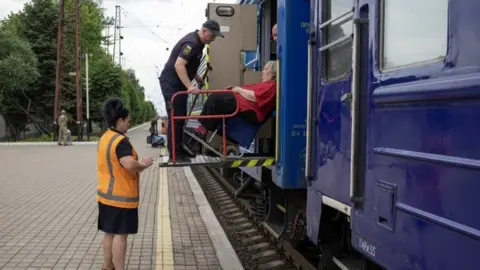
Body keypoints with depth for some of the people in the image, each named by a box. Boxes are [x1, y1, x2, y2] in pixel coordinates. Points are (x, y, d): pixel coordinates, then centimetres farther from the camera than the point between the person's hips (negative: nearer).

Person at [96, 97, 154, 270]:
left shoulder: (104, 138, 11)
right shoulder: (121, 141, -19)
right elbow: (129, 164, -34)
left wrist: (138, 166, 11)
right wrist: (143, 165, -15)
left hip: (106, 195, 9)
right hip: (121, 197, -9)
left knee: (110, 233, 16)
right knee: (120, 234, -2)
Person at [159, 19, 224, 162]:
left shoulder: (197, 42, 9)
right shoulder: (192, 43, -22)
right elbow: (179, 65, -31)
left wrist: (196, 77, 18)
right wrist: (189, 86, -35)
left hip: (179, 83, 10)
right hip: (171, 83, -10)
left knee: (181, 117, 13)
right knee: (175, 117, -9)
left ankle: (179, 149, 21)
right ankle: (173, 153, -4)